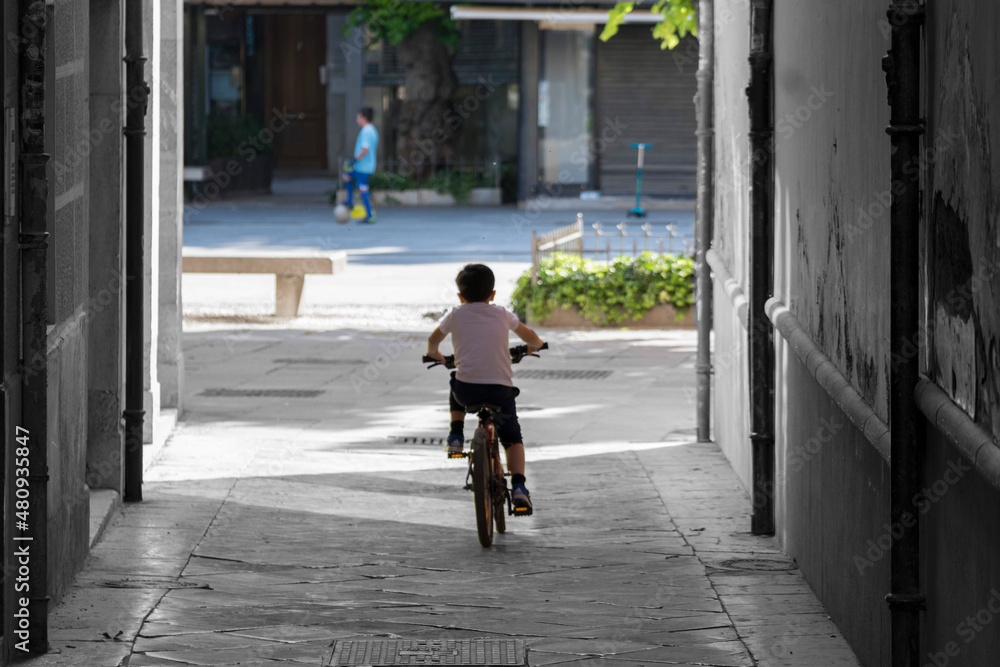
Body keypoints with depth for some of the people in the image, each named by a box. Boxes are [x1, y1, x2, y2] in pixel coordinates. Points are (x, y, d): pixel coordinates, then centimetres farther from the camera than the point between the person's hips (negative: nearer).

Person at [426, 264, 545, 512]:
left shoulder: (456, 315, 9)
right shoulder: (502, 315, 12)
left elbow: (432, 341, 25)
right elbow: (531, 338, 27)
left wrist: (435, 355, 47)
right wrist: (533, 346, 50)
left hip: (467, 388, 0)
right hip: (501, 389, 0)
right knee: (512, 437, 15)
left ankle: (456, 436, 25)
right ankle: (518, 485, -5)